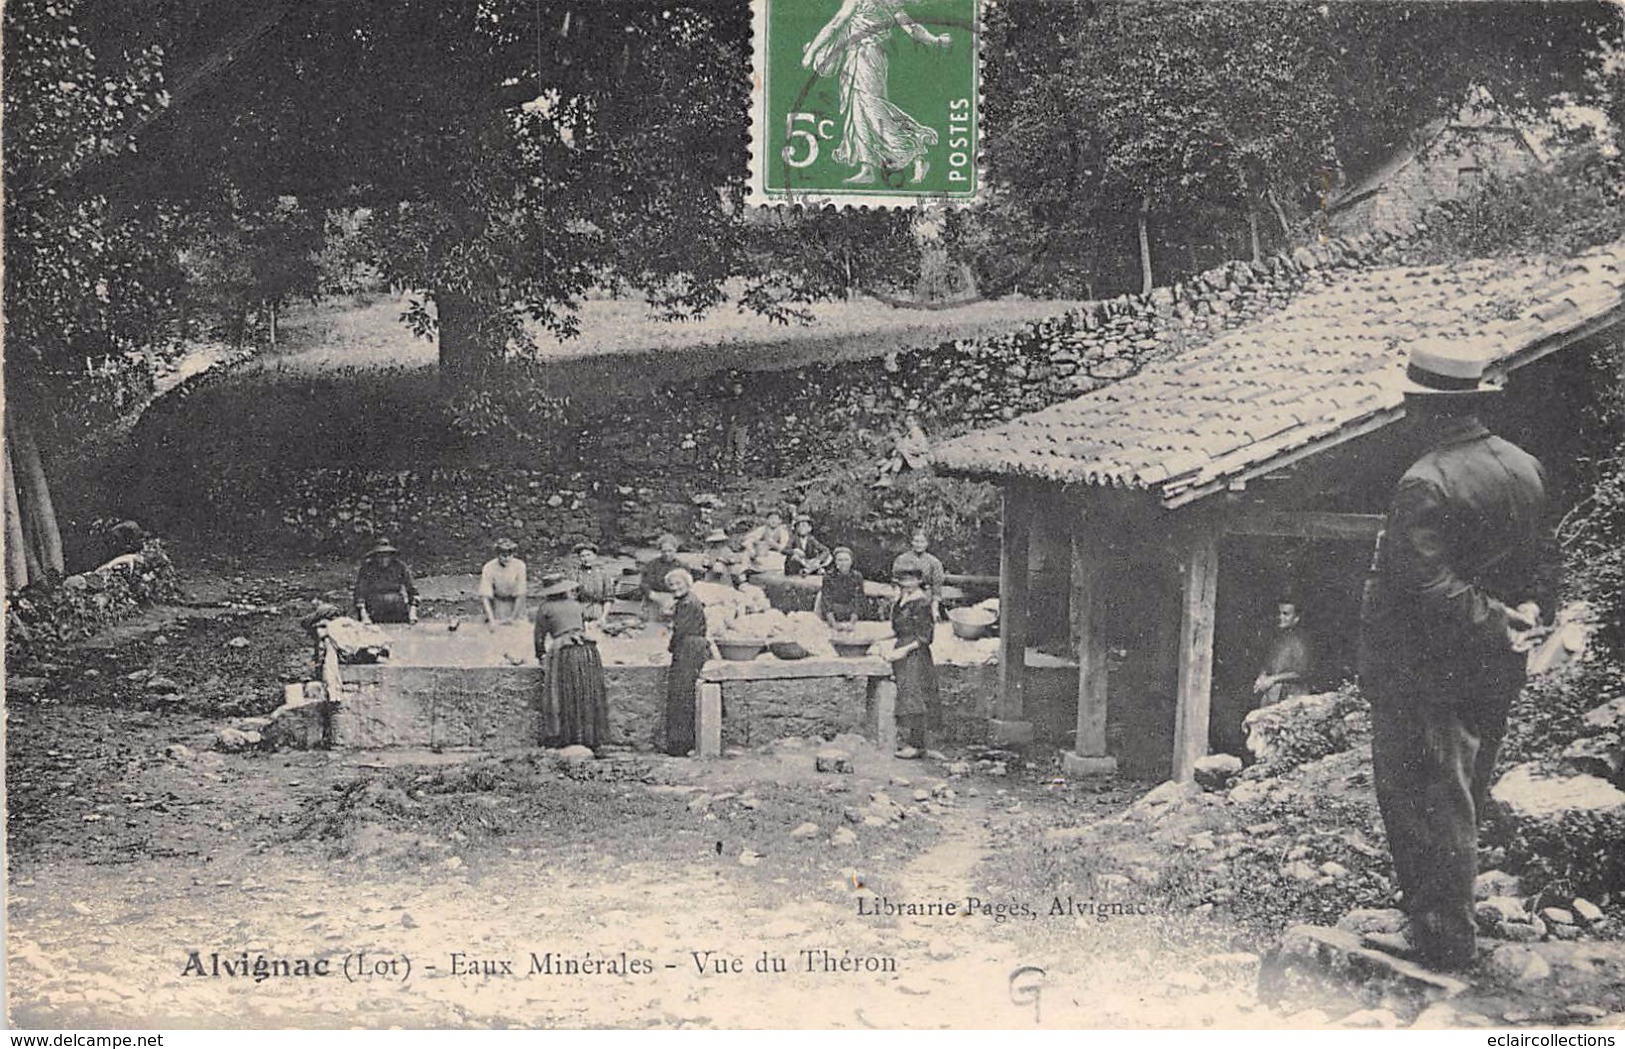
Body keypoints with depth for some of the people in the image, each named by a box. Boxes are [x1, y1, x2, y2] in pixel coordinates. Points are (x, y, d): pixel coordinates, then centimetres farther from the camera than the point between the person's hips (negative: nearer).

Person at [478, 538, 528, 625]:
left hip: (515, 602, 1)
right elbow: (485, 596, -24)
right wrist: (492, 620, -34)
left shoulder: (519, 565, -22)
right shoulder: (489, 568, -23)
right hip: (497, 601, -1)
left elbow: (520, 595, -18)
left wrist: (512, 617, -20)